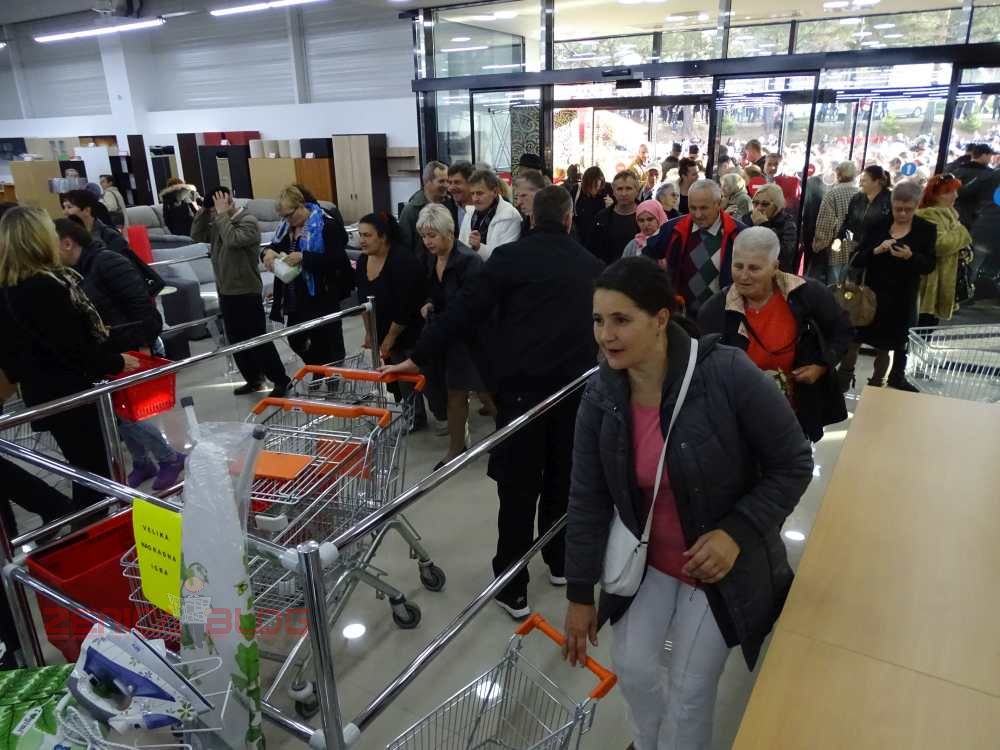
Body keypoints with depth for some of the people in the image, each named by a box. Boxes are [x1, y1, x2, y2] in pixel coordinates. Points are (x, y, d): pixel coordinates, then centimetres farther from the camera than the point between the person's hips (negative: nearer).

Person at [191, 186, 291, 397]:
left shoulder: (248, 221, -14)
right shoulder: (218, 224, 9)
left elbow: (232, 240, -29)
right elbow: (197, 235, 9)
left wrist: (222, 214, -20)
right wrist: (203, 211, -1)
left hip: (247, 293, -8)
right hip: (226, 293, 8)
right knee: (236, 341, 14)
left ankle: (281, 380, 9)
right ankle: (253, 380, 27)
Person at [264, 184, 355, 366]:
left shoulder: (326, 224, -14)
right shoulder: (286, 226, 9)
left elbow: (336, 259, -21)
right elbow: (276, 246, 18)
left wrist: (304, 257, -28)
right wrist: (269, 252, -6)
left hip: (322, 296, -8)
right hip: (295, 297, 8)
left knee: (328, 344, 5)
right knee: (296, 341, 17)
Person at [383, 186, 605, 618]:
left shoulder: (509, 258, -4)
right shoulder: (592, 266, 9)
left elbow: (465, 313, -9)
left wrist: (418, 358, -4)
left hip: (523, 386, -4)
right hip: (576, 386, 4)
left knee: (518, 488, 3)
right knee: (562, 480, 19)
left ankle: (512, 588, 10)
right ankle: (559, 562, 34)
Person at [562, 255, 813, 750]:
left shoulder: (728, 375, -28)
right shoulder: (600, 394, -15)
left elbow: (793, 465, -15)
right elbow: (588, 500, -8)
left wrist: (738, 531, -26)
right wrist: (580, 595, -3)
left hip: (723, 563, -3)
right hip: (647, 557, 4)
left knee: (690, 688, 7)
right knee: (631, 665, 11)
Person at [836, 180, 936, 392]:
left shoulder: (926, 229, -1)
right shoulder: (878, 225, -2)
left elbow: (929, 265, -4)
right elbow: (856, 261, -5)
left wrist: (910, 256, -23)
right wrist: (875, 251, -24)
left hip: (902, 299, 1)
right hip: (871, 293, 0)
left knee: (892, 341, 12)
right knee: (854, 336, 3)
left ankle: (878, 381, 28)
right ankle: (843, 379, 16)